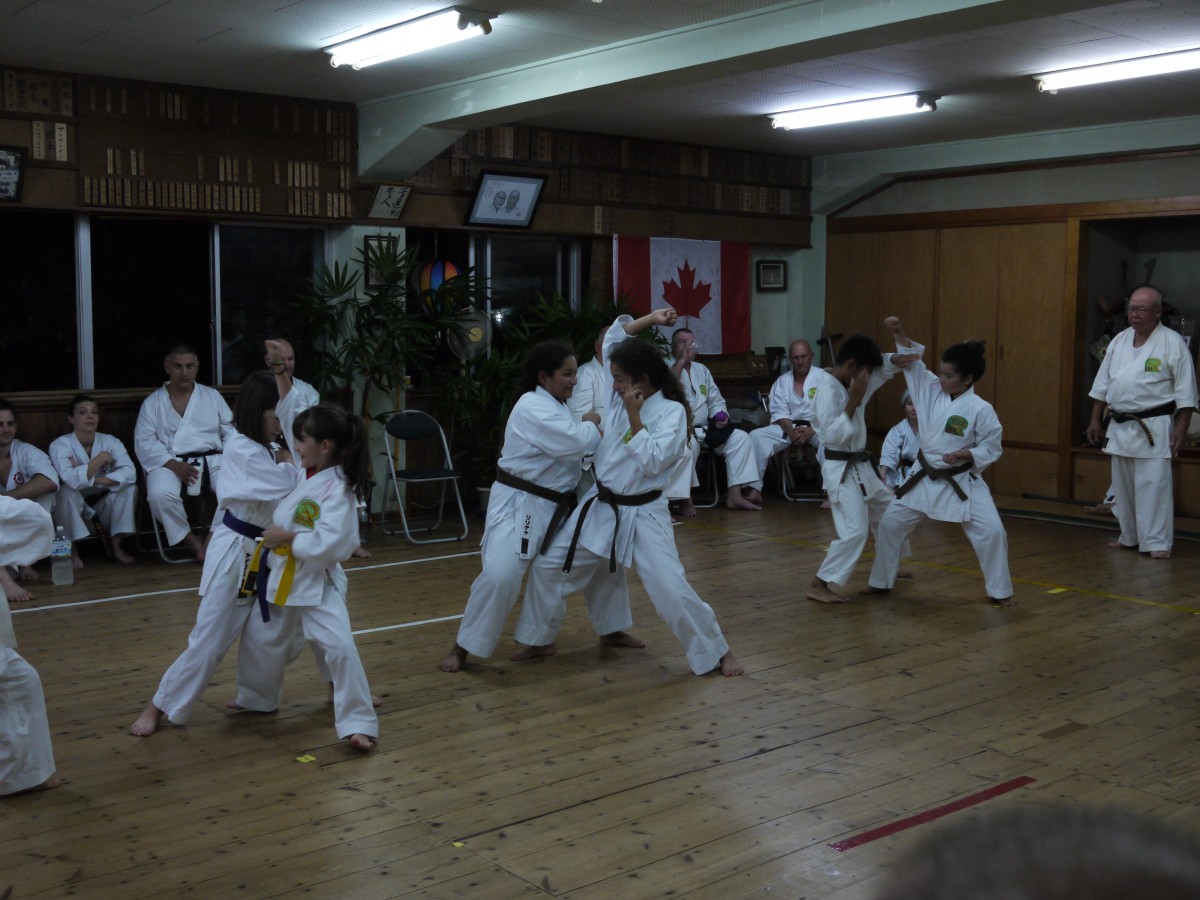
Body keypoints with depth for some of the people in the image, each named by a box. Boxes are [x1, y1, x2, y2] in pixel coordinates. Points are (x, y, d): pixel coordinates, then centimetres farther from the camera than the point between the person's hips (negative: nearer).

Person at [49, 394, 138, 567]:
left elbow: (130, 473, -23)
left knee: (129, 487, -21)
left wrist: (92, 479, -30)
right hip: (74, 513, -3)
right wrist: (101, 458, -28)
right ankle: (72, 550, -13)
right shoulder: (59, 445, -16)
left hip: (104, 510, 3)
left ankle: (116, 545, -6)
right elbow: (72, 479, -35)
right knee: (68, 491, -32)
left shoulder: (110, 441, -7)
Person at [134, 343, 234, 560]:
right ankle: (189, 539, -12)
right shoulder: (152, 403, 11)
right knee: (160, 493, -35)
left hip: (211, 459, 1)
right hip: (170, 463, -1)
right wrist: (174, 465, -16)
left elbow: (231, 433, 12)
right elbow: (144, 443, 1)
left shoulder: (213, 397, 16)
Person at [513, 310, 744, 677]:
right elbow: (613, 338, 9)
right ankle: (541, 641, 26)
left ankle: (717, 652, 9)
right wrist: (649, 319, 0)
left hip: (642, 516, -6)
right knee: (548, 567, 8)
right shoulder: (624, 397, 3)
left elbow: (652, 462, -23)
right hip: (600, 507, 7)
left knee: (672, 591, -11)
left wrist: (634, 419, -22)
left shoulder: (672, 412, -14)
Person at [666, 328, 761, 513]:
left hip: (703, 429, 7)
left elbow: (715, 399, 19)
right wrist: (682, 359, -20)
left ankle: (734, 495, -13)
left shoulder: (702, 369, 18)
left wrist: (720, 415, -3)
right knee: (688, 443, -40)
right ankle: (684, 498, -29)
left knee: (740, 437, -10)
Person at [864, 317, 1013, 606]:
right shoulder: (932, 390, -4)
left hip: (962, 482, -4)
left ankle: (1000, 591, 8)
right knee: (891, 523, 7)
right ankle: (880, 581, 24)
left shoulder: (980, 409, -16)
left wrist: (965, 455, -25)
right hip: (925, 477, 4)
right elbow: (913, 363, -1)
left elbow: (992, 448, -9)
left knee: (991, 531, -12)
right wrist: (899, 334, -14)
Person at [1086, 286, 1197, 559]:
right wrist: (1095, 420, 12)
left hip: (1154, 428, -6)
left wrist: (1181, 429, -11)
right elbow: (1102, 384, 14)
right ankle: (1130, 538, 25)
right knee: (1123, 487, 12)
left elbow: (1185, 393, -7)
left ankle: (1158, 542, -1)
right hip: (1119, 427, 6)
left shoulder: (1172, 342, -7)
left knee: (1153, 485, -8)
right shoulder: (1119, 341, 10)